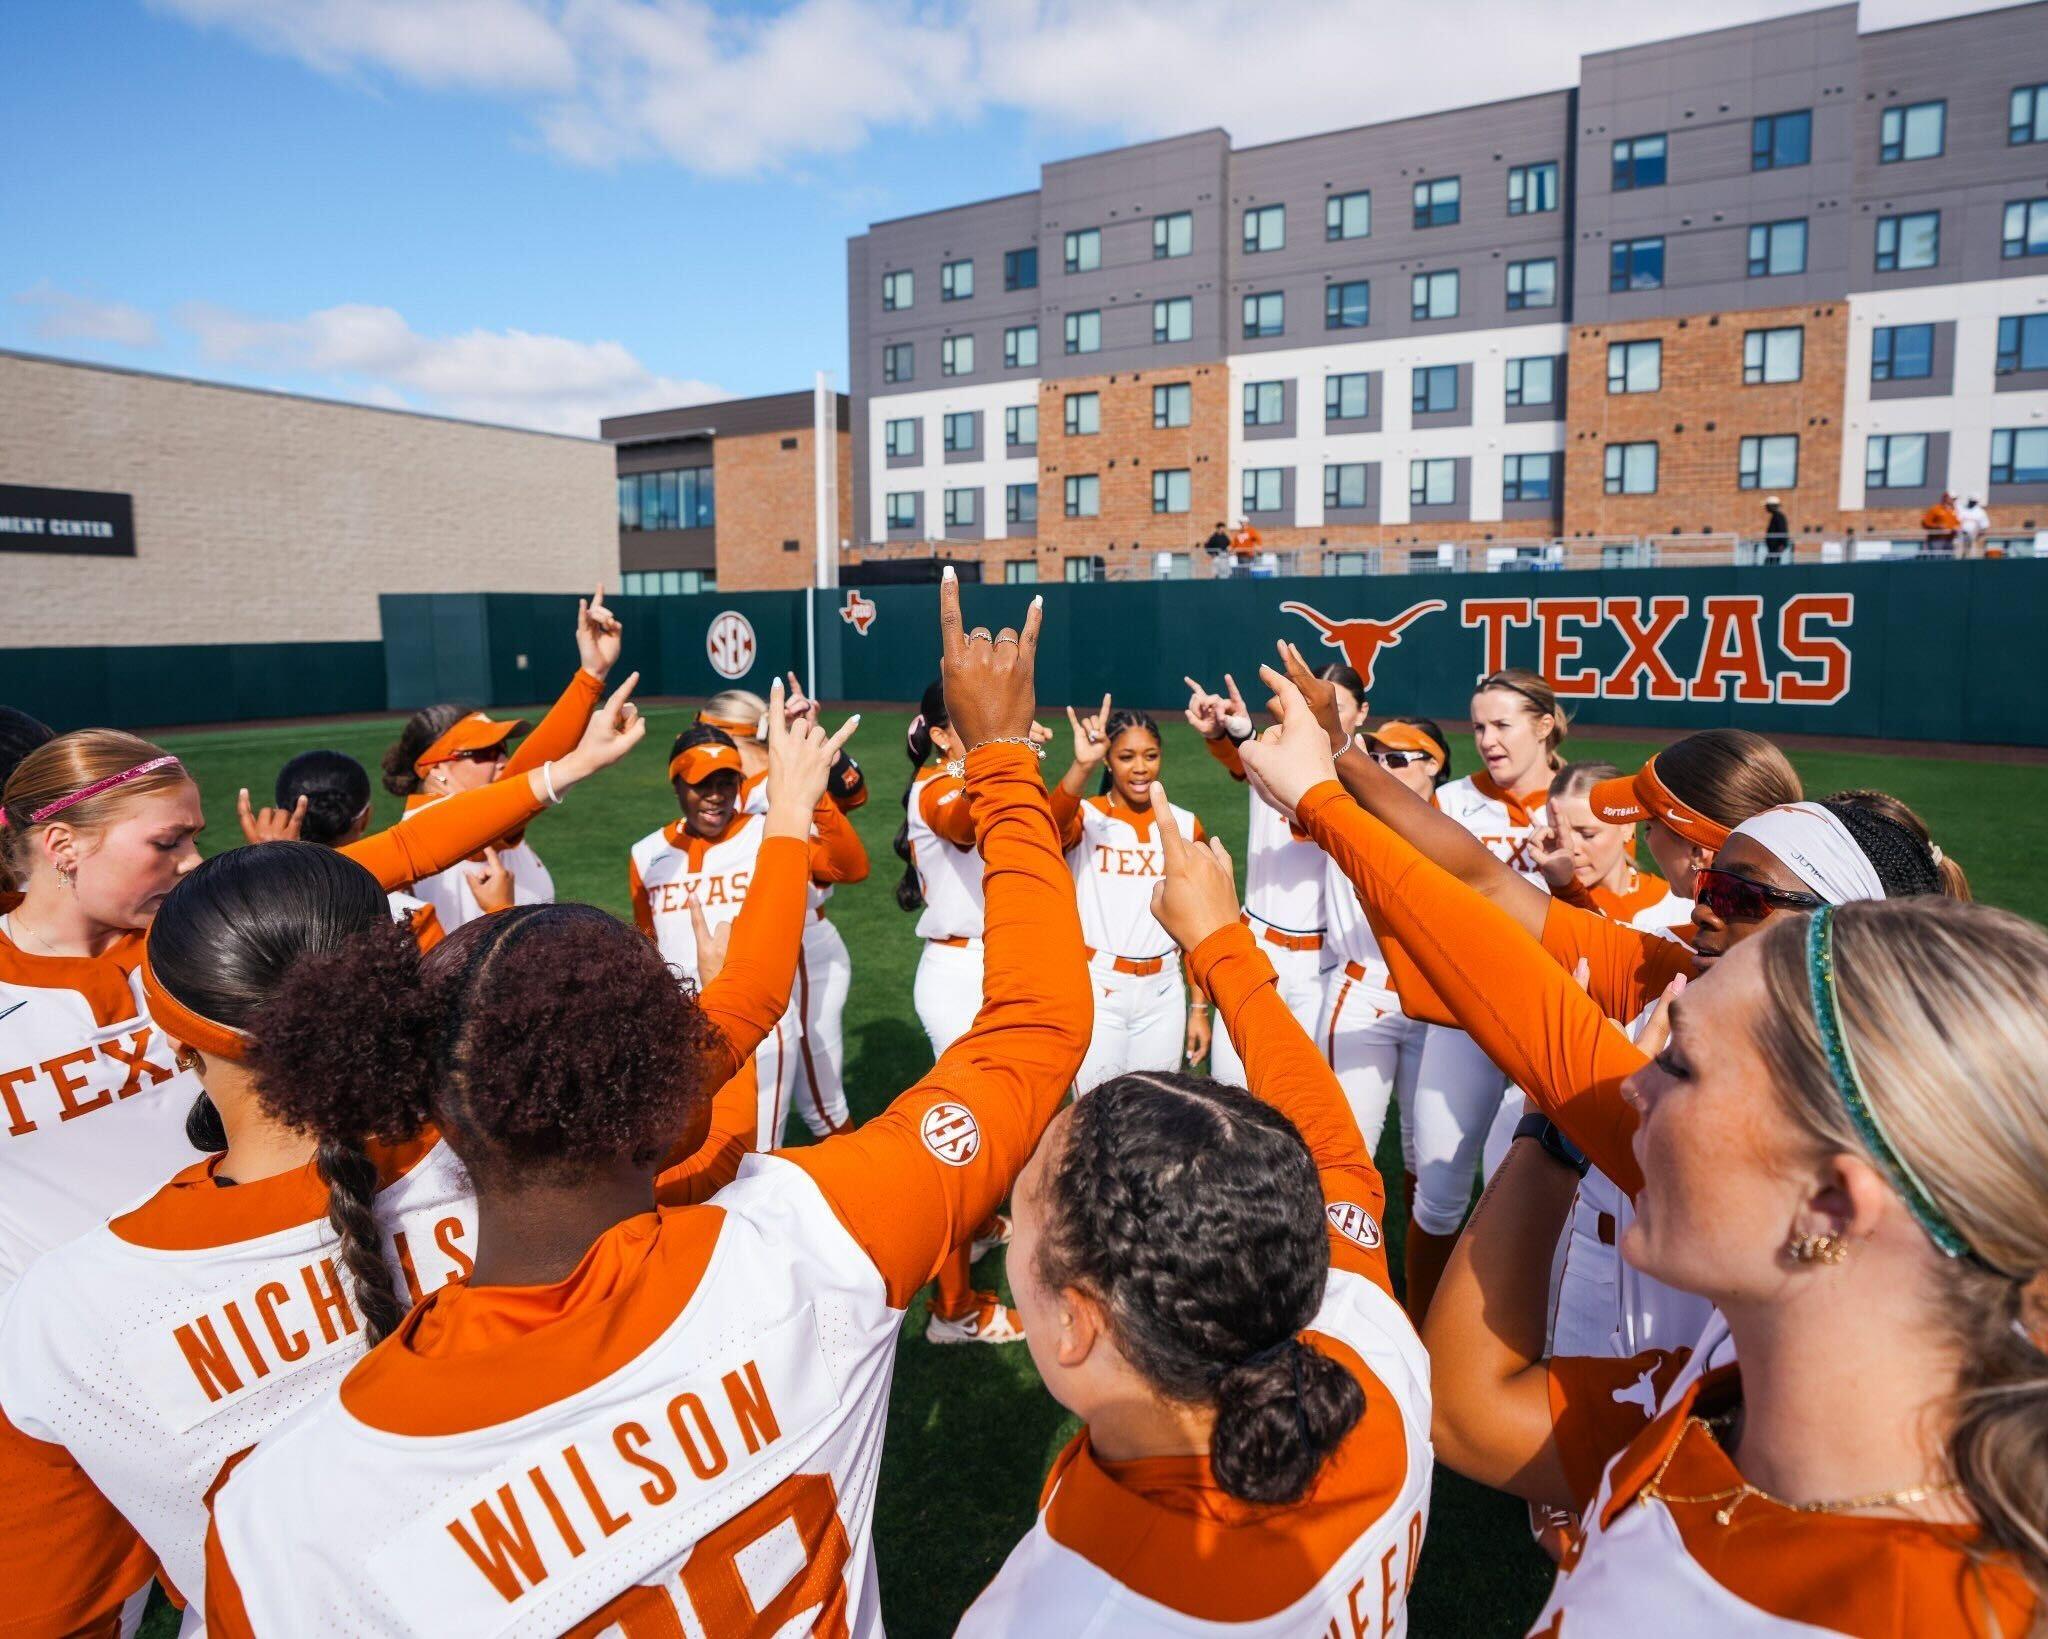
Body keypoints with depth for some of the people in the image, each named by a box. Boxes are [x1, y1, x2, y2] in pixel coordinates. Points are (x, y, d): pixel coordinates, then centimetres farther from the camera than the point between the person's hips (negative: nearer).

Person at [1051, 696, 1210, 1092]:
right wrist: (1081, 766, -46)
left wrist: (1199, 1008, 8)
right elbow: (1048, 829, -30)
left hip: (1162, 993, 3)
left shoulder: (1186, 826, 6)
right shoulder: (1086, 816, -4)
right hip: (1097, 990, -3)